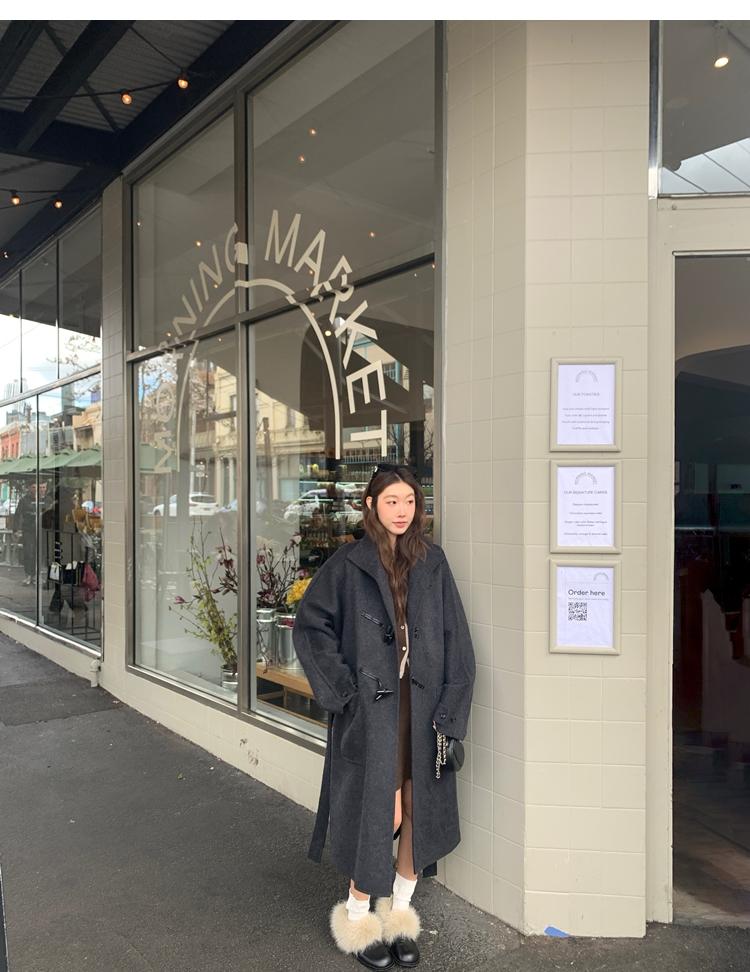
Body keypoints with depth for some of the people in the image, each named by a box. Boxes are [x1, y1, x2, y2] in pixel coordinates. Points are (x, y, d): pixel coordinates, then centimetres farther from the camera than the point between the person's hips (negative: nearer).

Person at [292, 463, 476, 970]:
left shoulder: (433, 561, 3)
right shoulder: (349, 563, -4)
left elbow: (455, 637, 2)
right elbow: (310, 625, -1)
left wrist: (450, 709, -4)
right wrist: (343, 689, -8)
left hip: (423, 706, 3)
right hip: (371, 706, -3)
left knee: (419, 811, 10)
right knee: (381, 814, 1)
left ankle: (399, 911, 32)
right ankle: (358, 916, 26)